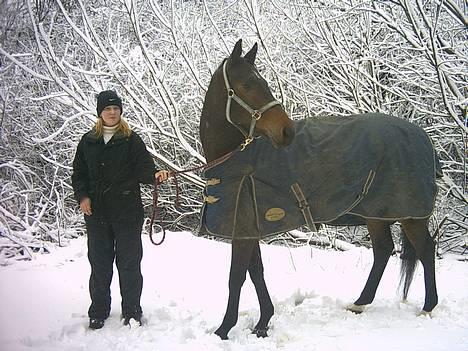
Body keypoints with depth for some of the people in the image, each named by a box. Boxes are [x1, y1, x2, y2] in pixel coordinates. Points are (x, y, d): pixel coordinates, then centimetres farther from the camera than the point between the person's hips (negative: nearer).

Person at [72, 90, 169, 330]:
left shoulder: (131, 140, 1)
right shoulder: (88, 141, 8)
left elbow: (143, 168, -7)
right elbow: (79, 173, 11)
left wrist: (156, 175, -28)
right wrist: (82, 196, -3)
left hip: (127, 211, -2)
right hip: (96, 211, 2)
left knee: (129, 262, 3)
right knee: (99, 262, 8)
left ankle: (131, 312, 15)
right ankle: (99, 312, 19)